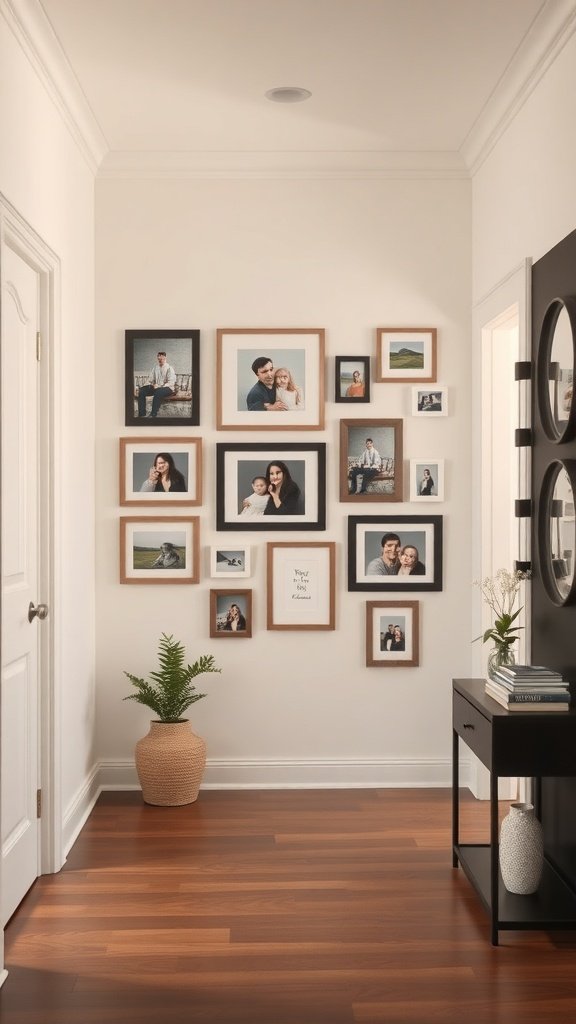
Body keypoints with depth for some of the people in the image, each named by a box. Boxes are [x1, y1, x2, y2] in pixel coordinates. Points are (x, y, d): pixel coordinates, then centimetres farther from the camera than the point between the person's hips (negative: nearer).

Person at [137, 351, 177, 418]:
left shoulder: (169, 368, -4)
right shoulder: (155, 368, 14)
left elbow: (171, 383, -14)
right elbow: (150, 381, 17)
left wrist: (160, 387, -25)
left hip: (168, 388, -6)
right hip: (156, 387, 6)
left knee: (158, 392, -40)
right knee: (142, 391, -17)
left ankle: (153, 414, -38)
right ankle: (141, 414, -21)